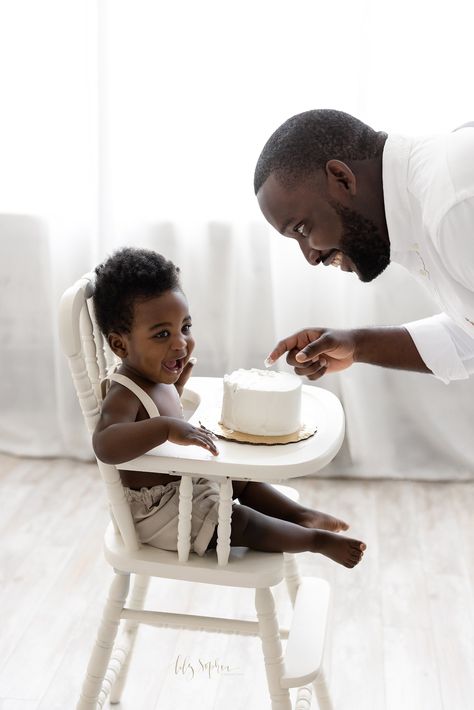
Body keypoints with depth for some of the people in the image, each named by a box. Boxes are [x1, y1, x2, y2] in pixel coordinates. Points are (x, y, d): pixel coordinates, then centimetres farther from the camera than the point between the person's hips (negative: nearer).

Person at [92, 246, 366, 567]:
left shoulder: (157, 377, 0)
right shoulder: (124, 395, -30)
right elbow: (106, 445, -51)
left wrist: (178, 383, 11)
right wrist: (167, 428, -57)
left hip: (182, 479, 10)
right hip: (156, 510, -10)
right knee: (238, 521, -12)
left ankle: (300, 515, 26)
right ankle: (316, 539, 2)